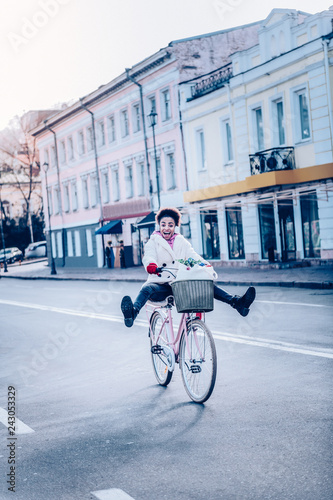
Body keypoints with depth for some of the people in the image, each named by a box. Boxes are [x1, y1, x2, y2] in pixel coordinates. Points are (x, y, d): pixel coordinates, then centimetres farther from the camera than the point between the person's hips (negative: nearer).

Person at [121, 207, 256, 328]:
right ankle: (132, 312, -65)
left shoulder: (182, 242, 17)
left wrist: (205, 265, -23)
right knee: (147, 288, -37)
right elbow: (149, 256, -14)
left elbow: (192, 255, 1)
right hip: (160, 283, -3)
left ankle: (237, 303, -28)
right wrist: (151, 265, -41)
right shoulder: (153, 242, 7)